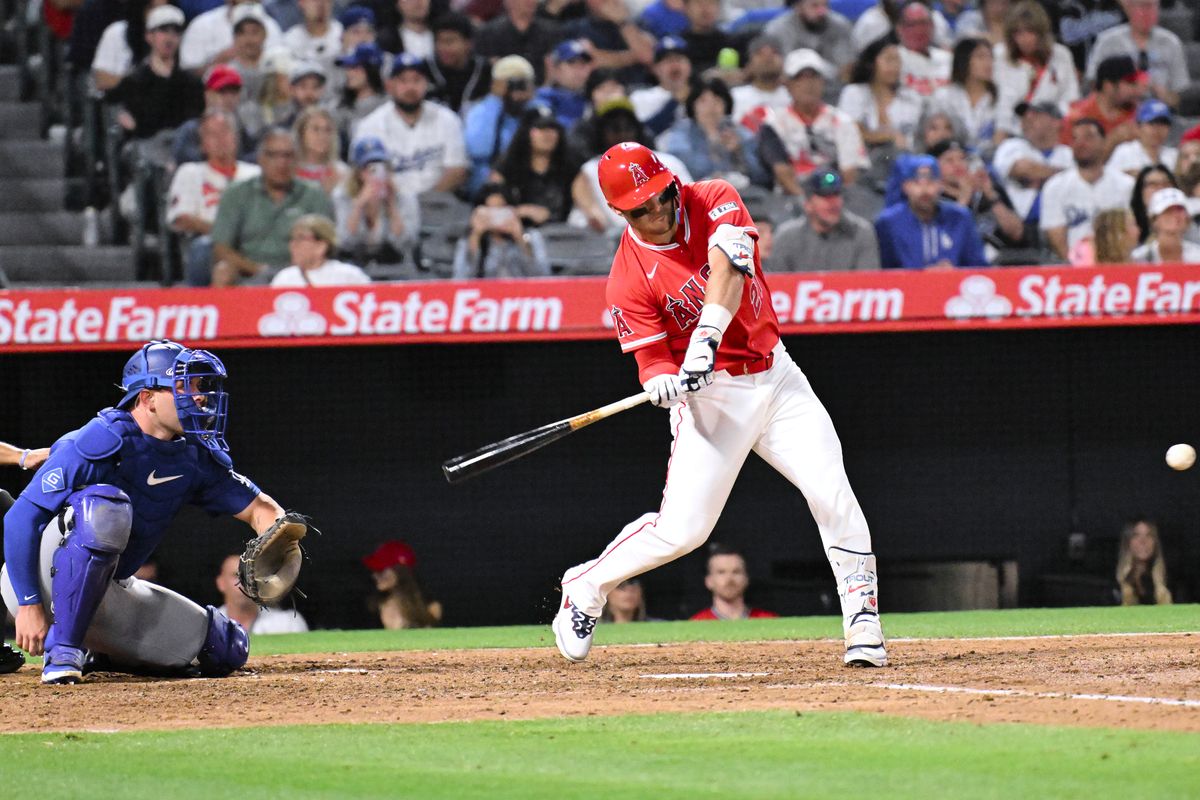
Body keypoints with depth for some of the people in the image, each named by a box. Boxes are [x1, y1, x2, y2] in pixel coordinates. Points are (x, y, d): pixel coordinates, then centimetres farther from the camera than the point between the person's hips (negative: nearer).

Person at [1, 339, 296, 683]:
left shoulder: (195, 457, 1)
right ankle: (62, 651, -28)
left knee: (226, 649, 3)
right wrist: (28, 604, -26)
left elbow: (257, 508, 7)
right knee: (105, 505, -36)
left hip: (107, 594, 8)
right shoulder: (101, 442, -21)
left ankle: (99, 651, 23)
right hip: (40, 582, -8)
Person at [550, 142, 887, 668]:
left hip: (775, 376, 3)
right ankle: (584, 589, 15)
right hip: (711, 394, -3)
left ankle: (863, 624, -3)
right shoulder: (629, 279, -12)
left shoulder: (714, 201, -8)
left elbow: (728, 265, -27)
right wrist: (662, 382, -37)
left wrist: (707, 337, -41)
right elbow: (652, 360, -12)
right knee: (681, 529, -9)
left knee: (832, 495, -12)